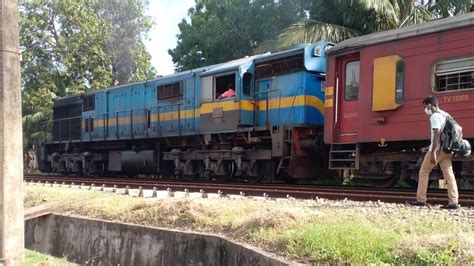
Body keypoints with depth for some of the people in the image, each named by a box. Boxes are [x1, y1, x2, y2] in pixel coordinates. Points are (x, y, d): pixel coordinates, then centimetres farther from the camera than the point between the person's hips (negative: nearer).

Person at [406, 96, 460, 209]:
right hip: (447, 149, 8)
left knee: (423, 172, 3)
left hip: (437, 149, -8)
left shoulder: (434, 116, -10)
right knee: (449, 175, 2)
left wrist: (433, 152, -24)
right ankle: (453, 202, -5)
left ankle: (421, 200, 5)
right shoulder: (446, 115, 18)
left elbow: (436, 134, -20)